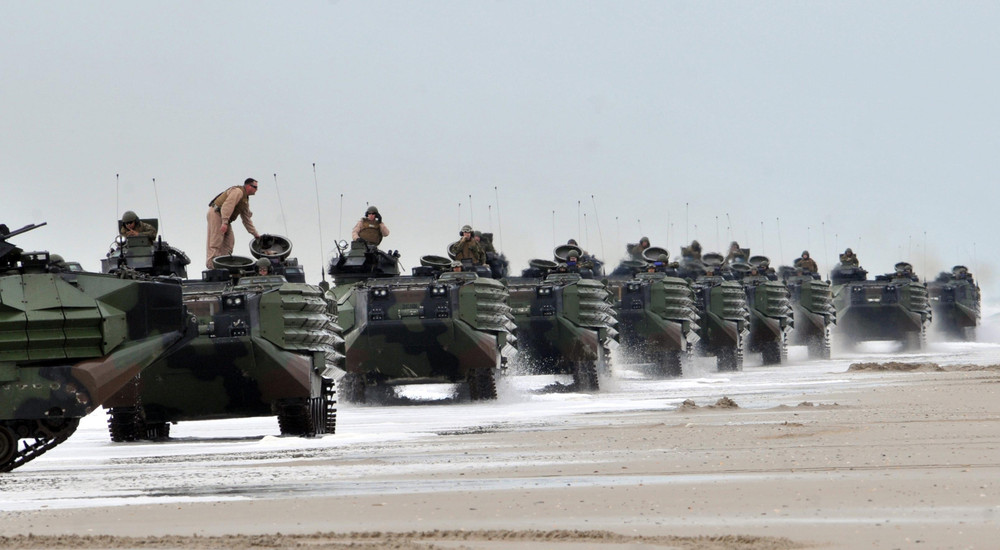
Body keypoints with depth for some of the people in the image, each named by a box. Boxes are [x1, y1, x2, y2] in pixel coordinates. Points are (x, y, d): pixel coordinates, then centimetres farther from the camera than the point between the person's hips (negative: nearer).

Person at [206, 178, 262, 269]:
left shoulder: (245, 200, 20)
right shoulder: (238, 191, -13)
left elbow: (246, 219, 25)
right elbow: (227, 206, -25)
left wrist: (255, 234, 23)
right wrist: (224, 223, -33)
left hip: (223, 218, 10)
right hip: (216, 214, -10)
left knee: (229, 241, 5)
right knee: (216, 241, -13)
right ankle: (211, 265, -17)